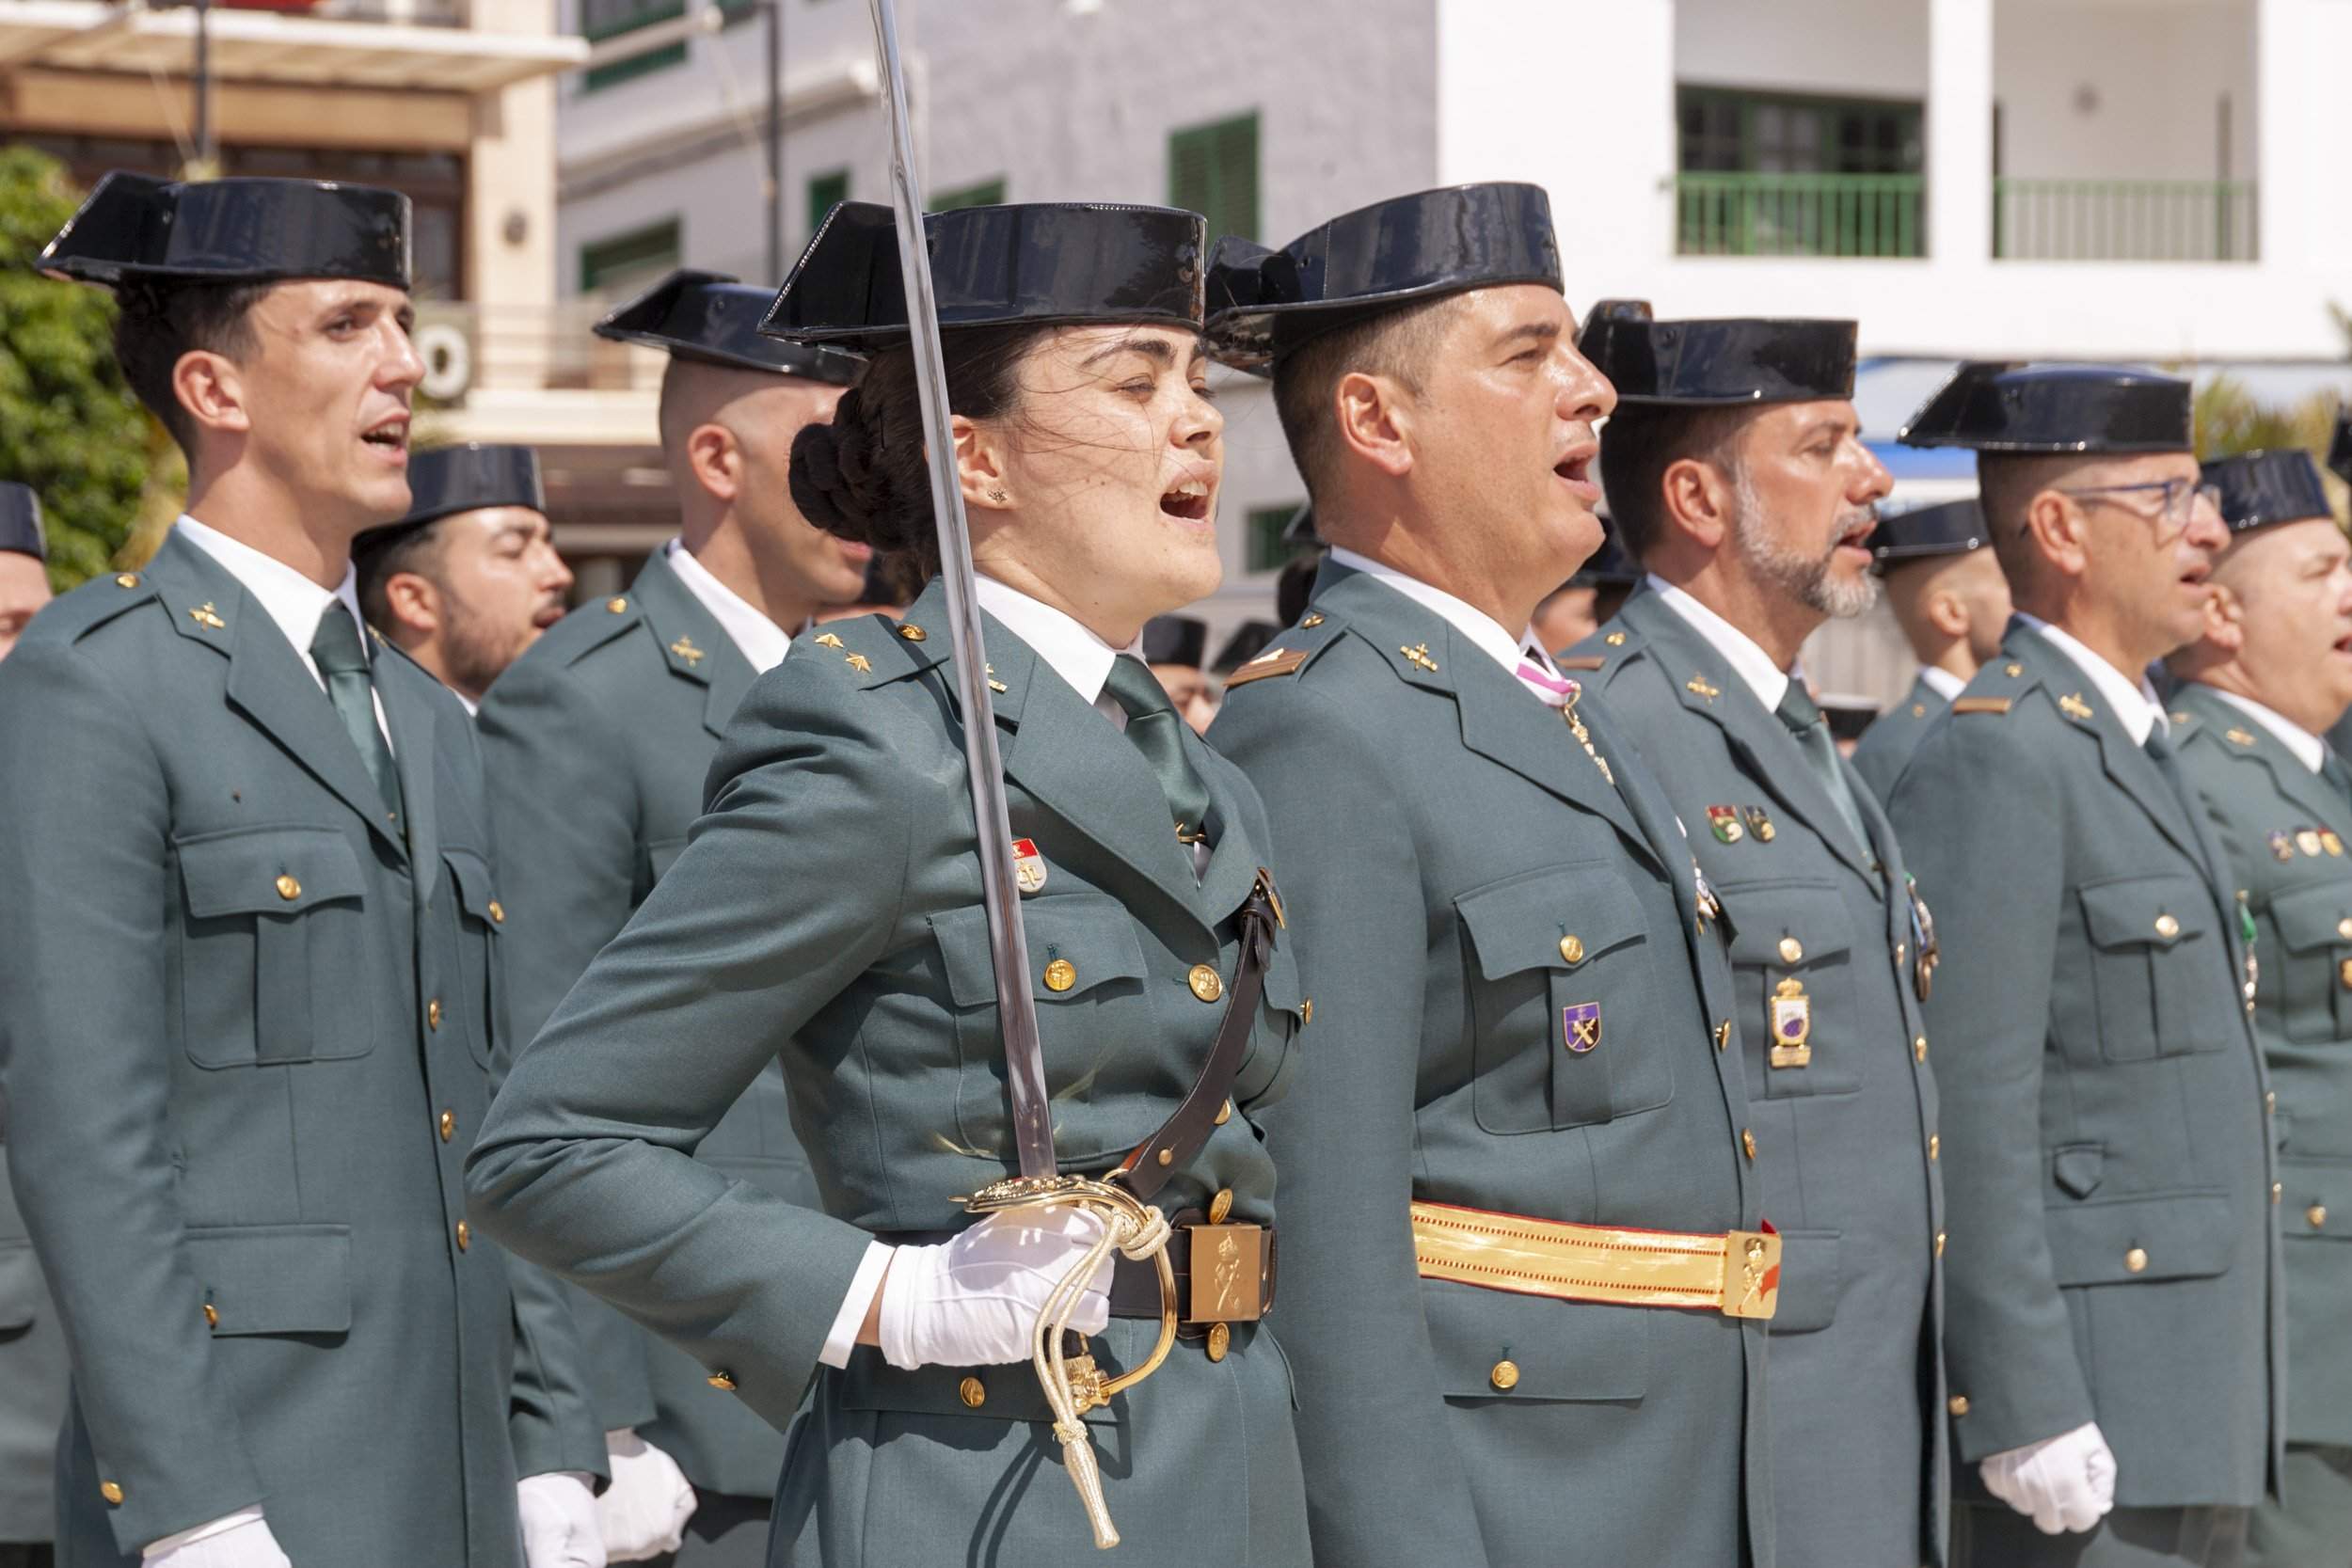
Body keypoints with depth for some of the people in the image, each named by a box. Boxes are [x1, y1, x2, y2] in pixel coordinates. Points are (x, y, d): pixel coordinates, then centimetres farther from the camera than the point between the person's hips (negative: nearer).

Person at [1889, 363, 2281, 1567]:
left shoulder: (2131, 747, 17)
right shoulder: (1992, 760, -14)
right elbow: (1965, 1115, -20)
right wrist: (2023, 1414, -22)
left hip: (2188, 1408, 10)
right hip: (2073, 1414, -10)